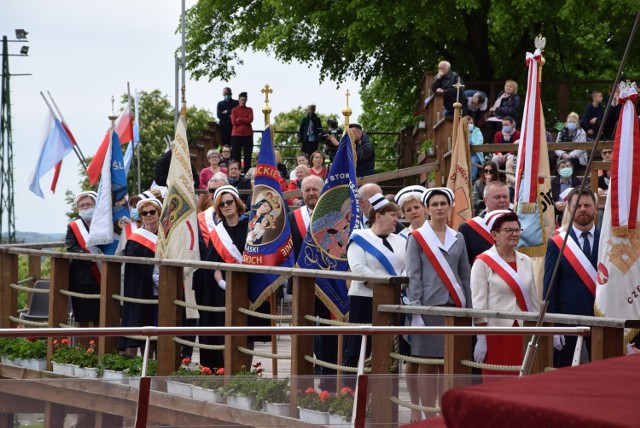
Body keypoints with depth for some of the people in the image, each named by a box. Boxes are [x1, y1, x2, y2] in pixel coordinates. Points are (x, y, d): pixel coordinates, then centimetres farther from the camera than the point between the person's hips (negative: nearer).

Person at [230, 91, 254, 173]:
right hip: (236, 134, -1)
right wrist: (245, 120, -6)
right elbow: (233, 122, -5)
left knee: (248, 154, 0)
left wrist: (239, 119, -7)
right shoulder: (234, 110, 7)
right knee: (236, 155, -2)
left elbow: (250, 120, -5)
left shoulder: (249, 110, 11)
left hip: (248, 135, 1)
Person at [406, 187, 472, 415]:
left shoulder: (457, 239, 13)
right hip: (429, 306, -3)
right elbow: (413, 275, -3)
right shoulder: (417, 238, 2)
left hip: (454, 306, 3)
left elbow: (465, 275, 15)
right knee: (427, 365, -2)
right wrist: (415, 307, -11)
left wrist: (468, 309, 9)